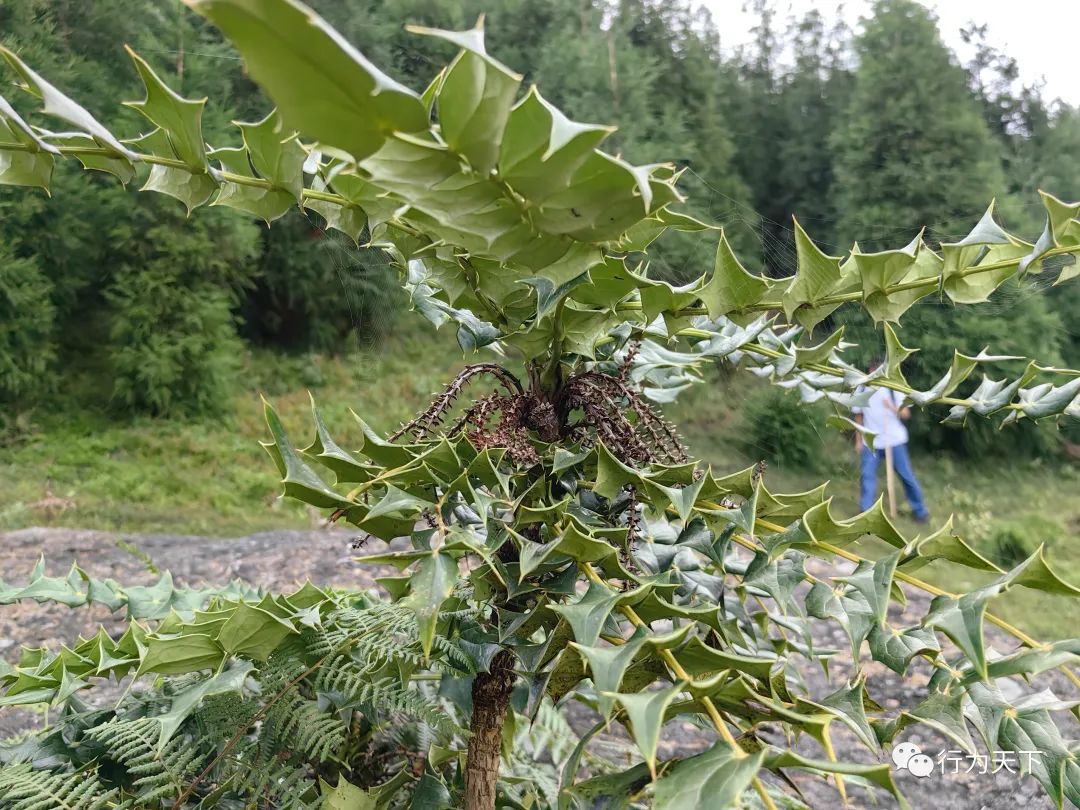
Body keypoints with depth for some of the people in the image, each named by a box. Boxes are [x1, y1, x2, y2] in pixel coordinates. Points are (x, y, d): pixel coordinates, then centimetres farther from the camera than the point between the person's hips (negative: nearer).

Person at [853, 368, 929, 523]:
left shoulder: (893, 389, -6)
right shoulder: (861, 390, -1)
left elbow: (906, 414, -9)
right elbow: (859, 417, 6)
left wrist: (893, 407, -29)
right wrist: (858, 440, 4)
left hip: (894, 440, -1)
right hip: (871, 442, 1)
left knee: (907, 476, 4)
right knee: (866, 475, -7)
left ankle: (920, 510, 20)